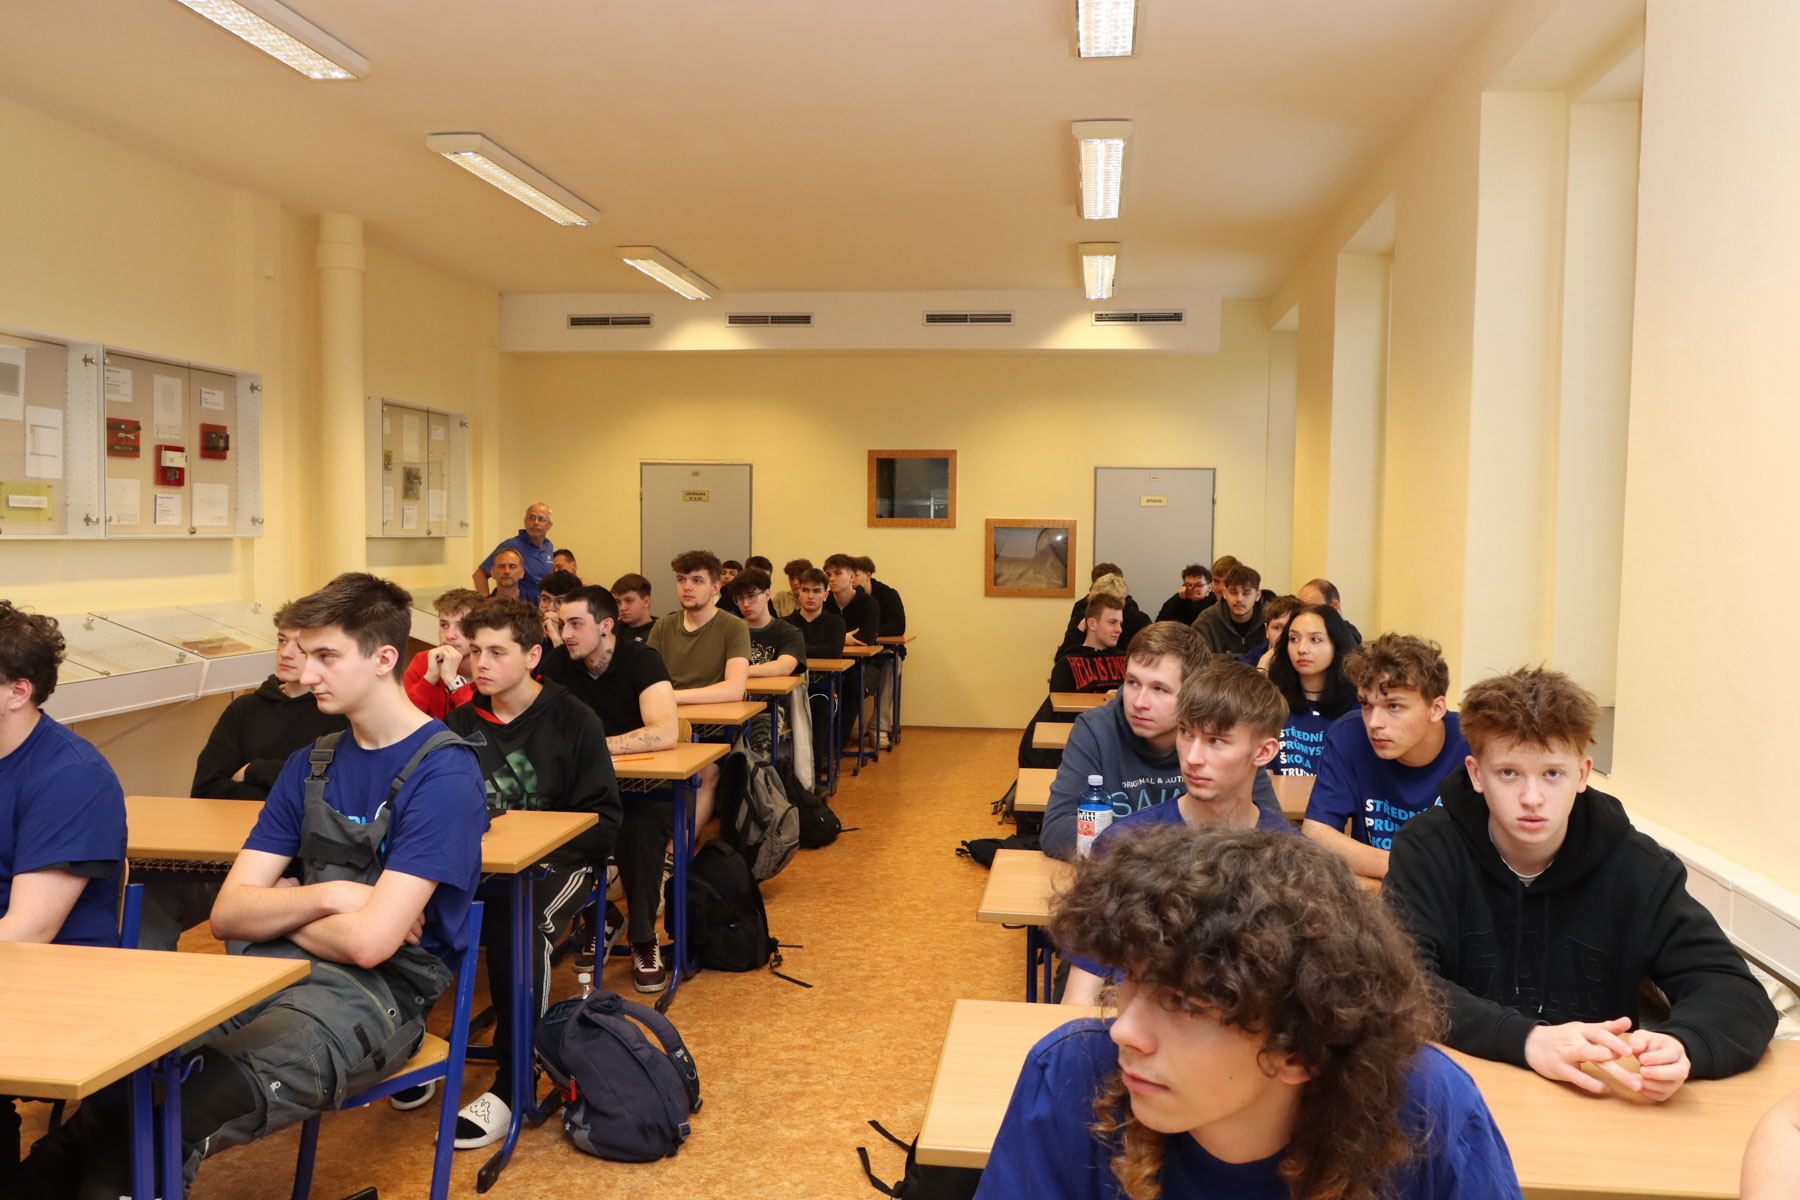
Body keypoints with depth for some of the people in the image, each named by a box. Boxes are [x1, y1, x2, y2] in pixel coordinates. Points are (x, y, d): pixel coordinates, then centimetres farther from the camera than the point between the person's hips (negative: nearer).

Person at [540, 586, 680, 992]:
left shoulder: (641, 660, -16)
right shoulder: (558, 662, -2)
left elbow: (665, 732, -30)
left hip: (646, 787, -4)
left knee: (639, 832, -34)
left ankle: (644, 939, -8)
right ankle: (601, 916, 3)